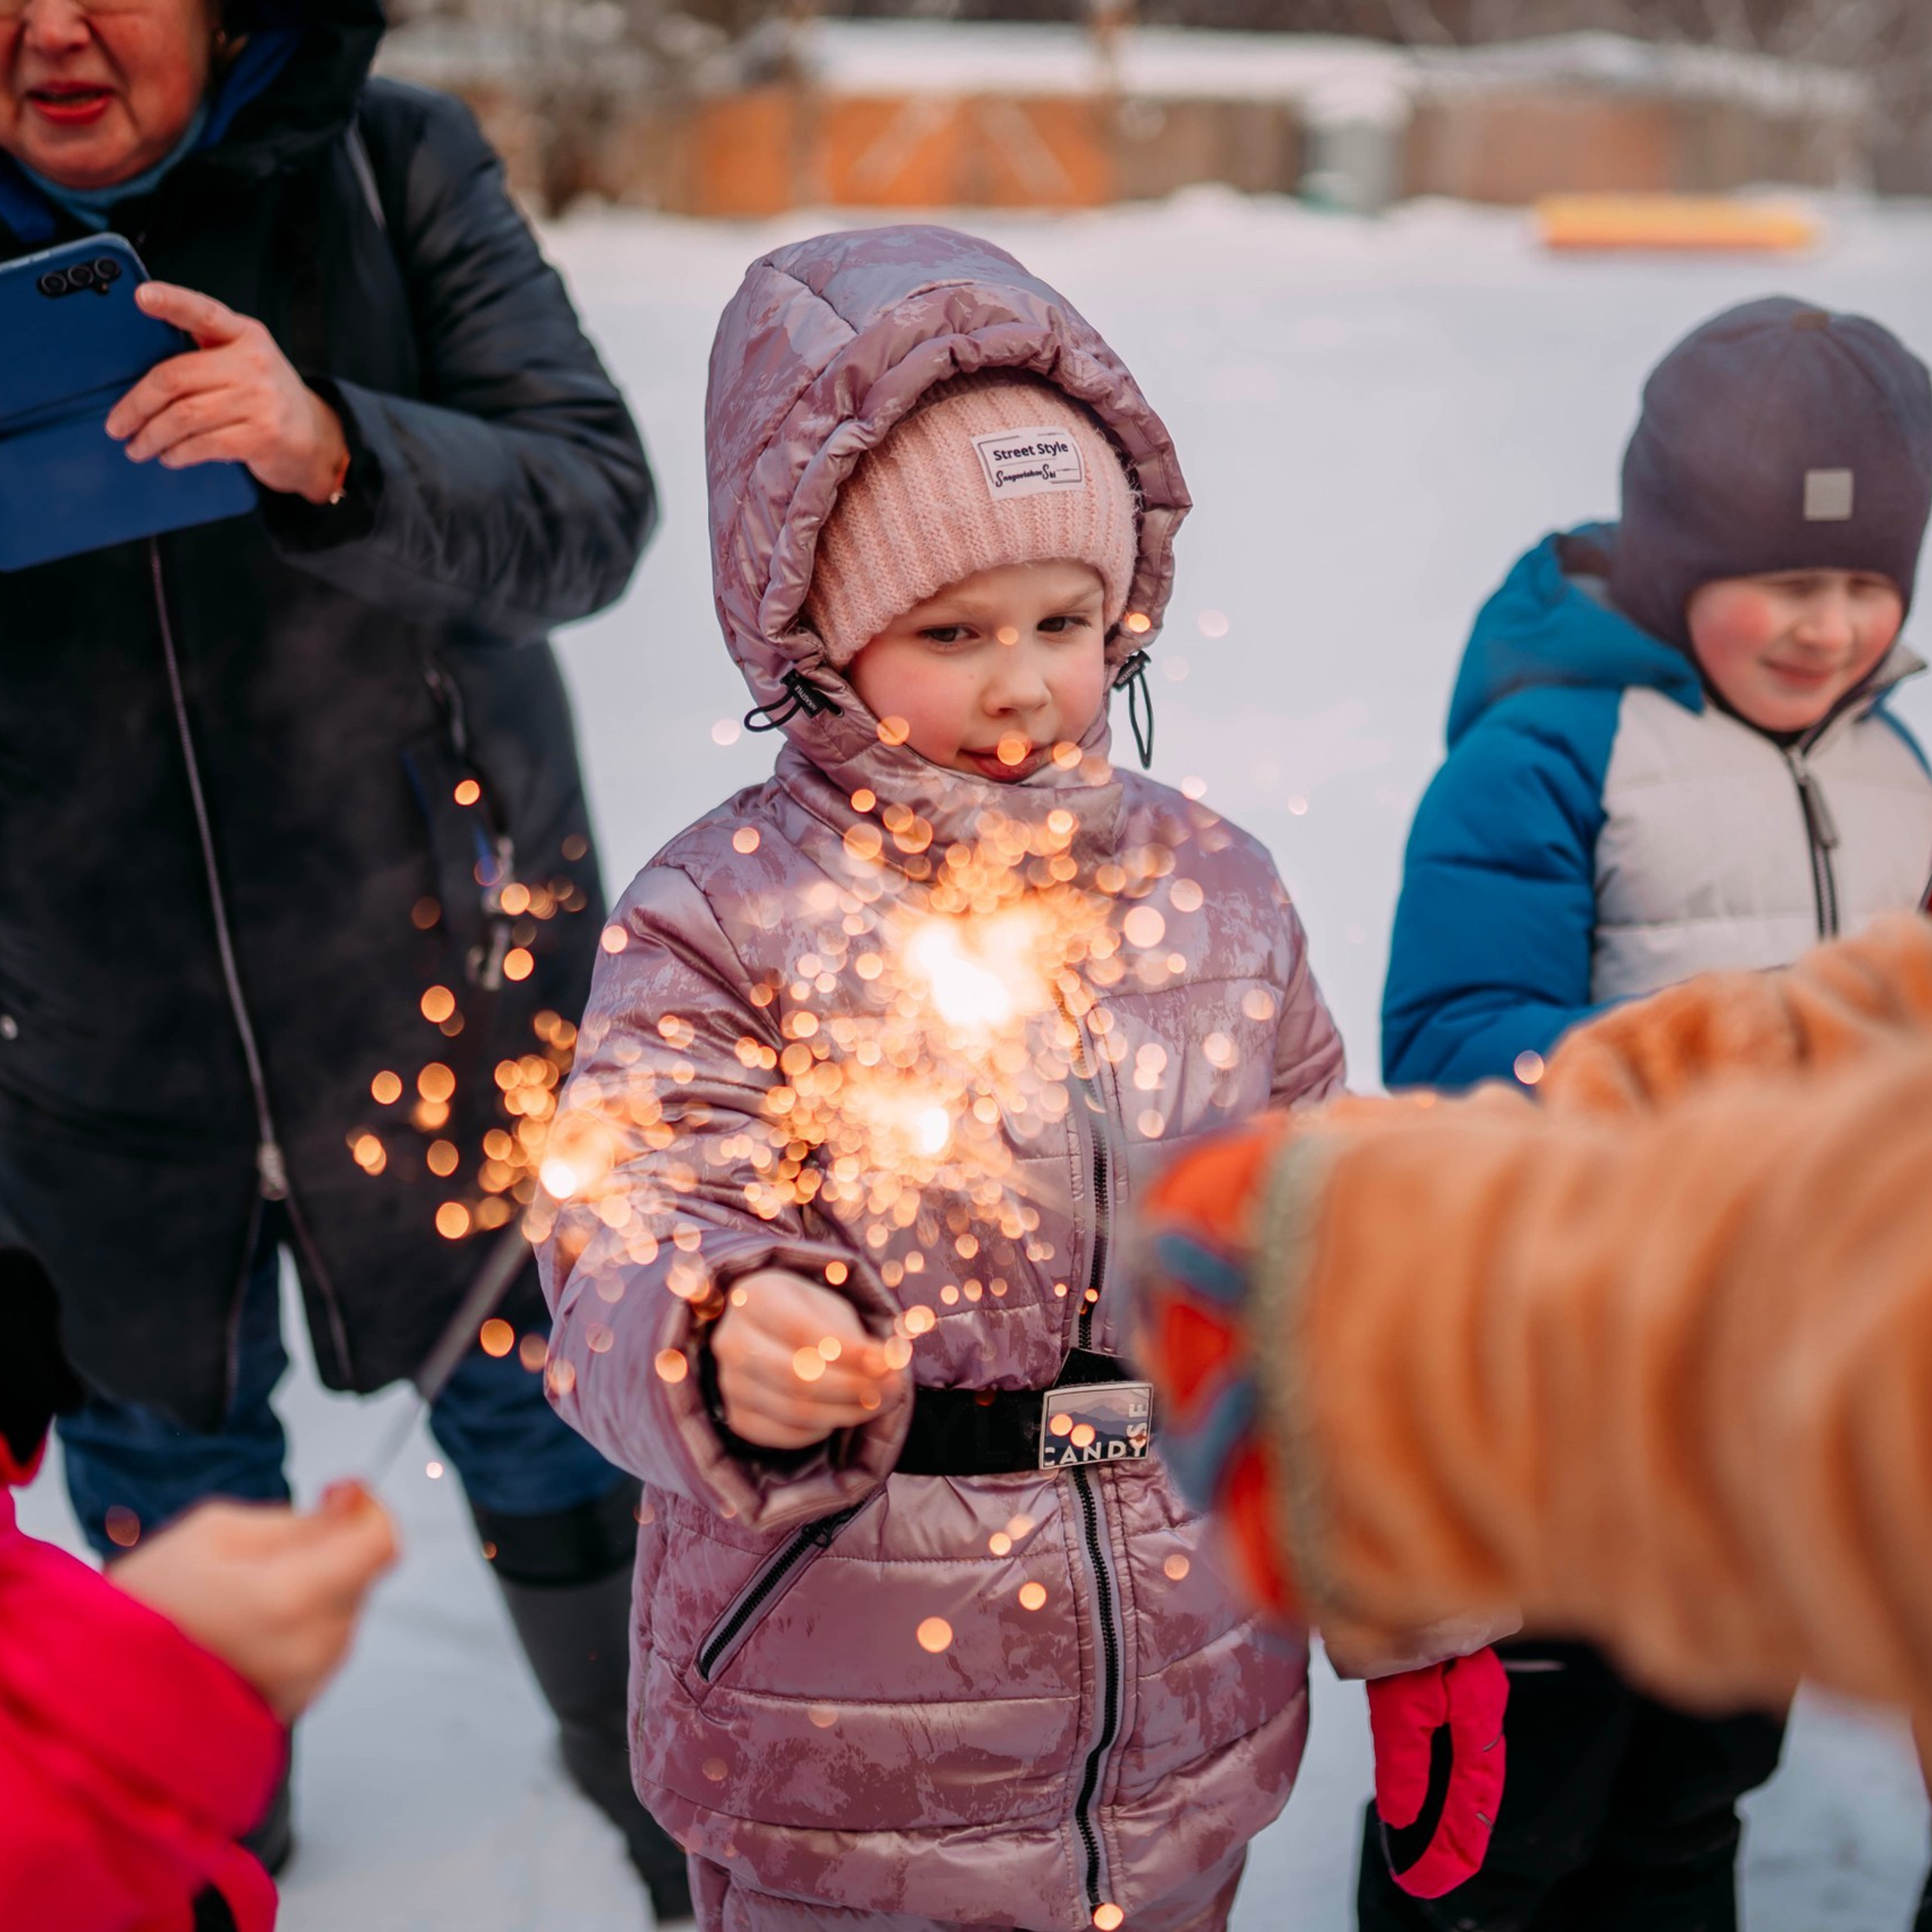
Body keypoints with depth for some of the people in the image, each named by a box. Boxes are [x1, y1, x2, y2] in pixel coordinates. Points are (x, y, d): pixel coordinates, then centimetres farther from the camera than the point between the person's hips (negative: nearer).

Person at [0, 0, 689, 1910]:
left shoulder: (391, 169, -10)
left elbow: (591, 504, -17)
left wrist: (332, 449, -36)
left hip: (433, 941, -1)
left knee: (531, 1388, 11)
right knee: (153, 1426, 18)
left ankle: (644, 1759, 41)